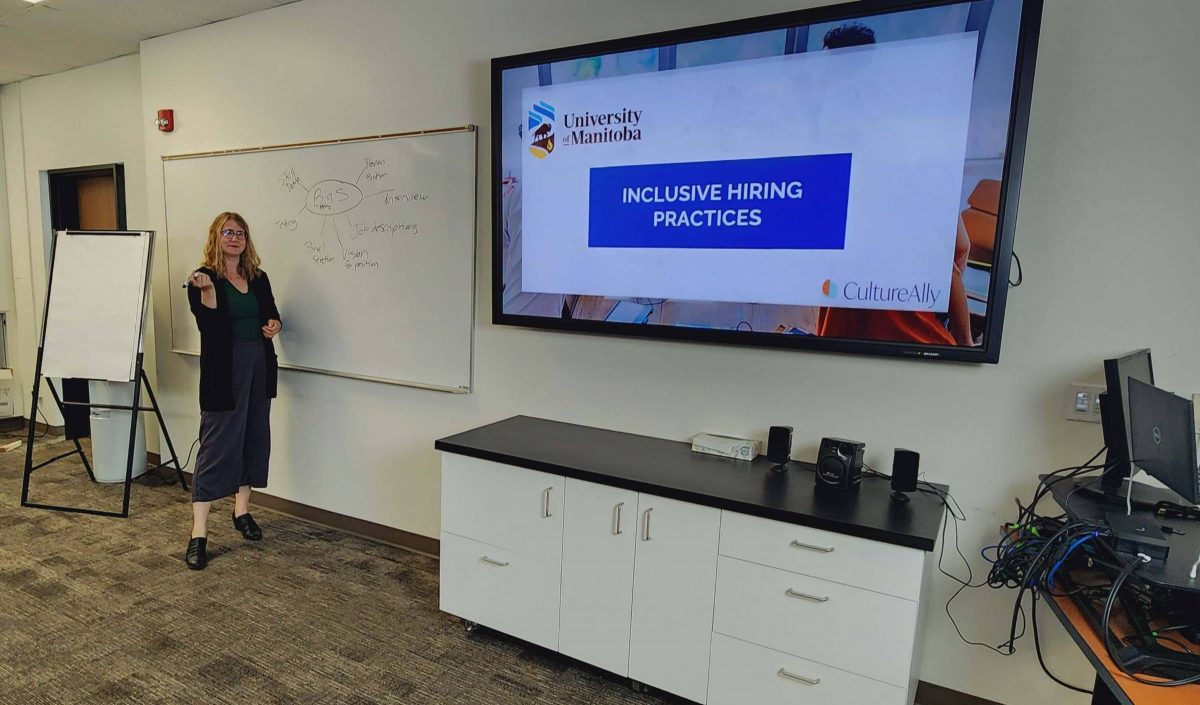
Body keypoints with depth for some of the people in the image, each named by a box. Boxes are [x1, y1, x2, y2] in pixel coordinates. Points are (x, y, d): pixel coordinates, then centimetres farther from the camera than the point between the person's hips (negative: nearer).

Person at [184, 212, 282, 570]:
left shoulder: (259, 278, 10)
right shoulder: (203, 278, -5)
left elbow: (271, 314, 19)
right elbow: (208, 326, -16)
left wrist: (274, 324, -3)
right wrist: (207, 289, -29)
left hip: (259, 365, 6)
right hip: (224, 369, -6)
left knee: (254, 437, 11)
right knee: (216, 444, -6)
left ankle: (242, 510, 28)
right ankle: (198, 533, 1)